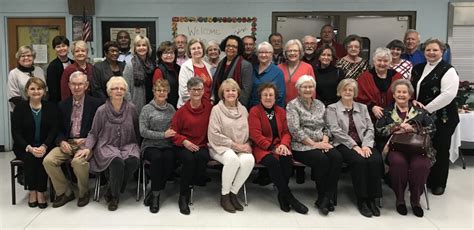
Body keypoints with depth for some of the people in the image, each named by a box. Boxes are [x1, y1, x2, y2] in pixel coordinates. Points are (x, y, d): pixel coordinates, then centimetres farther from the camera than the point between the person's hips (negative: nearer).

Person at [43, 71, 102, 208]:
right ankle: (64, 192, 0)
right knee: (48, 160, -21)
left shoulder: (95, 103, 1)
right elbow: (59, 129, 13)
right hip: (67, 143, 4)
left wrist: (87, 140, -15)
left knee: (78, 161, -34)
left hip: (86, 143, -4)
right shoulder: (63, 105, 14)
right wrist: (62, 141, -8)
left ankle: (84, 193, -5)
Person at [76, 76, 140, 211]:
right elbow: (93, 133, 7)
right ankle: (114, 196, -9)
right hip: (107, 146, -2)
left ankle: (110, 192, -11)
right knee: (117, 162, -35)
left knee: (133, 161, -32)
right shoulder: (102, 110, 0)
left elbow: (137, 131, 13)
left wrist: (136, 147, 4)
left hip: (127, 145, 2)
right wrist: (87, 147, -8)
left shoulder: (131, 109, 4)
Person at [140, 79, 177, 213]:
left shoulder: (171, 108, 13)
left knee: (169, 158, -31)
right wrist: (163, 134, -11)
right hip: (151, 145, -2)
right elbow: (143, 131, -4)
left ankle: (154, 192, -14)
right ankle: (156, 195, -18)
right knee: (157, 157, -34)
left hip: (168, 145, 2)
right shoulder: (147, 109, 4)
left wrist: (172, 133, -8)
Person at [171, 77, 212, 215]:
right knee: (189, 159, -33)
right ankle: (183, 197, -19)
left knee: (202, 157, -34)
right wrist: (184, 141, -13)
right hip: (184, 146, -1)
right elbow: (173, 132, 4)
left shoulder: (208, 106, 5)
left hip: (202, 145, 1)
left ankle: (197, 182, -9)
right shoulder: (182, 110, 1)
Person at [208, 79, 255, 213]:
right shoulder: (217, 109, -1)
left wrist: (247, 145, -7)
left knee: (249, 160, -29)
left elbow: (249, 131, 15)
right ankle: (224, 195, -14)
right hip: (221, 147, -4)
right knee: (233, 159, -36)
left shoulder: (243, 110, 14)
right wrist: (235, 145, -13)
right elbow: (214, 134, -9)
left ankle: (233, 193, -11)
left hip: (241, 148, 4)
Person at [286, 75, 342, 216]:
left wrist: (325, 141, -4)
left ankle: (327, 198, -20)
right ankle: (322, 197, -14)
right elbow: (295, 130, -10)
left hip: (320, 144, 5)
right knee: (322, 159, -31)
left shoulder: (319, 104, 19)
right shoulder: (292, 105, 1)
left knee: (337, 157, -24)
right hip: (301, 146, -5)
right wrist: (314, 143, -14)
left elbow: (326, 127, 18)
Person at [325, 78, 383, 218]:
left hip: (363, 144, 4)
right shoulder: (332, 108, 9)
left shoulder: (362, 107, 22)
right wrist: (354, 145, -14)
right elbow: (335, 131, -5)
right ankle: (361, 200, -20)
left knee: (376, 160, -27)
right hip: (343, 145, -3)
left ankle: (372, 198, -17)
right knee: (359, 160, -33)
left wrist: (366, 145, -8)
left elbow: (370, 129, 12)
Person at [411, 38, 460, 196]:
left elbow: (448, 95, -20)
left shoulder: (448, 71, -10)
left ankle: (438, 184, 21)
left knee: (440, 150, 6)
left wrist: (426, 109, -19)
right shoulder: (417, 69, 11)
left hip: (442, 118, -5)